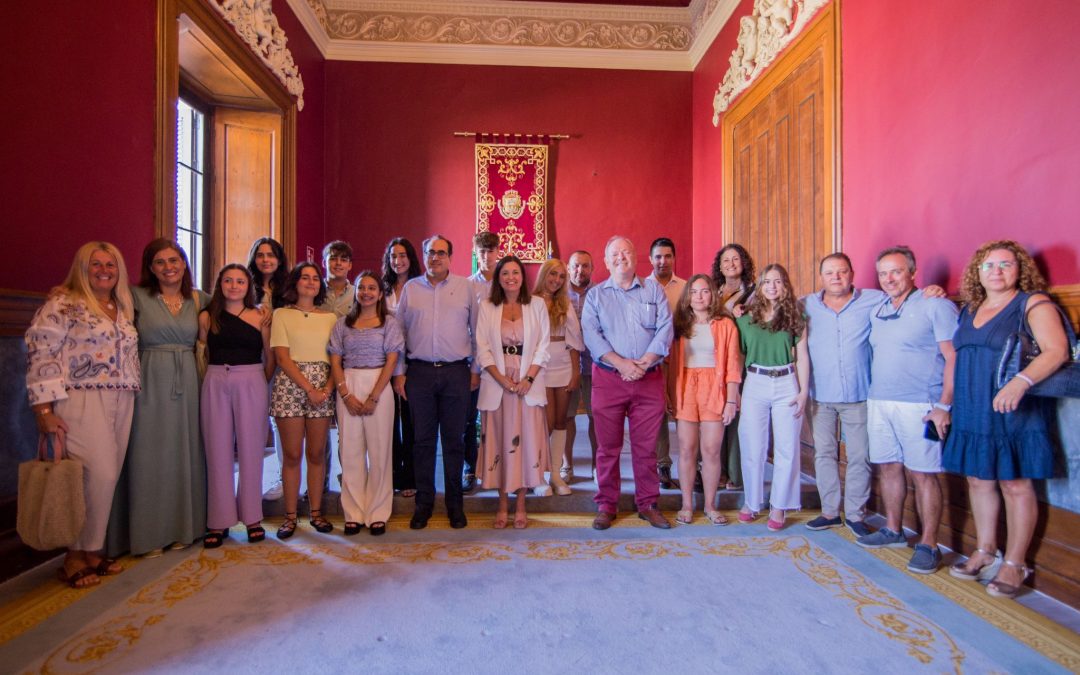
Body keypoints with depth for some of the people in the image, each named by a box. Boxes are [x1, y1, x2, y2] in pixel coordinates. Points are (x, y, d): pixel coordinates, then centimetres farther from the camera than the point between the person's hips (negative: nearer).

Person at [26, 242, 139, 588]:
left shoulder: (124, 309, 17)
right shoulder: (63, 304, -3)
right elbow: (41, 354, -9)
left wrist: (133, 396, 14)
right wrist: (44, 408, -14)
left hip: (121, 403, 6)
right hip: (83, 402, -6)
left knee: (107, 477, 7)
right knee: (98, 476, -11)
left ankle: (91, 550, 20)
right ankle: (77, 556, 6)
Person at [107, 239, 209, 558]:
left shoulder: (198, 299, 8)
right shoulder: (138, 296, 0)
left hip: (186, 384, 3)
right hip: (150, 384, -2)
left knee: (184, 453, 9)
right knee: (149, 456, 3)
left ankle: (182, 526, 22)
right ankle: (149, 534, 15)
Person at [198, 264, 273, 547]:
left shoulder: (260, 316, 5)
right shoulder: (207, 317, 8)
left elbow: (270, 357, 6)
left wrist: (261, 383, 2)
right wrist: (212, 380, -1)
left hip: (251, 385, -1)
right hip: (215, 386, 1)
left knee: (250, 451, 5)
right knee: (218, 452, 5)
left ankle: (252, 517, 16)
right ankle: (219, 521, 15)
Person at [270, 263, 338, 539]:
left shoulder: (330, 317, 13)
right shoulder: (282, 314, 6)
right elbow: (282, 358, -4)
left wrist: (327, 388, -10)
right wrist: (308, 388, -12)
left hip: (323, 388, 2)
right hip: (290, 385, -2)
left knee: (317, 453, 6)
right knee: (292, 454, 1)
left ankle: (316, 512, 16)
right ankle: (290, 516, 11)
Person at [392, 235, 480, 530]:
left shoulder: (465, 287, 5)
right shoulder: (410, 288, 8)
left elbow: (475, 330, 6)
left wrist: (476, 369, 3)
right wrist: (398, 372, 4)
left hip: (456, 372, -1)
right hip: (420, 372, 1)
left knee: (454, 439, 6)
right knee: (423, 439, 7)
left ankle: (455, 503, 19)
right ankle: (424, 503, 20)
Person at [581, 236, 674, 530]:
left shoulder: (653, 290, 11)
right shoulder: (595, 295, 9)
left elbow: (665, 329, 1)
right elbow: (591, 334, -4)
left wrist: (643, 363, -13)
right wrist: (620, 363, -16)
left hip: (649, 380, 1)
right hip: (608, 379, 0)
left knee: (646, 446, 7)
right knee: (608, 446, 5)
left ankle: (648, 504, 20)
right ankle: (606, 505, 17)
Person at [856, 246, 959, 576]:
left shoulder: (935, 305, -5)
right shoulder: (877, 310, 14)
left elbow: (954, 358, -9)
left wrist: (944, 405, -15)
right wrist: (873, 394, 14)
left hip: (919, 404, -6)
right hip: (878, 402, 6)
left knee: (923, 474, -1)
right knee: (888, 467, 13)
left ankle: (928, 545, 9)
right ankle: (893, 530, 27)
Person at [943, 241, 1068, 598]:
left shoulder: (1033, 303, -4)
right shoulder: (969, 310, 13)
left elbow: (1056, 351, -16)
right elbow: (956, 359, 21)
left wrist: (1021, 382, -29)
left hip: (1015, 413, -5)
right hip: (971, 414, 5)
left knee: (1015, 485, 2)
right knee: (978, 481, 10)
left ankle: (1014, 563, 14)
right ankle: (985, 553, 23)